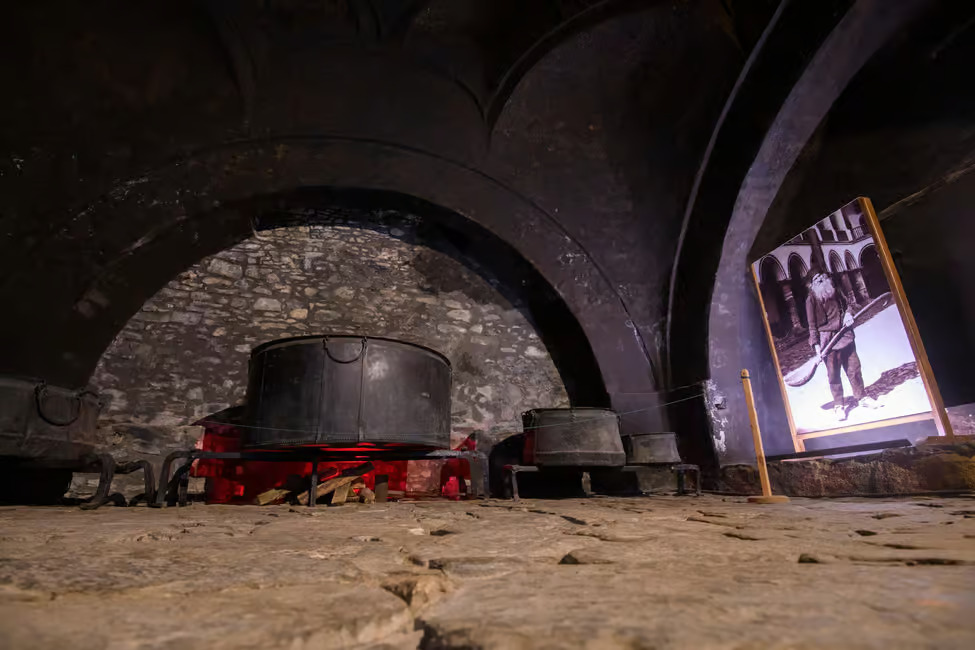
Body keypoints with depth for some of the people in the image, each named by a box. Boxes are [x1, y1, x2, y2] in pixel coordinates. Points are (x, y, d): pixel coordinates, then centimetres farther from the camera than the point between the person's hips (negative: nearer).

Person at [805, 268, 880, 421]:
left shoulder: (836, 292, 6)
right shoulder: (811, 299, -8)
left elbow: (845, 305, 25)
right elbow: (812, 324, -7)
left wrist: (848, 313, 2)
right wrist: (816, 344, -12)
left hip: (845, 335, 5)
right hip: (827, 340, -4)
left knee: (854, 367, 12)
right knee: (833, 374, 1)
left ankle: (861, 397, 29)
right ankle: (838, 405, 11)